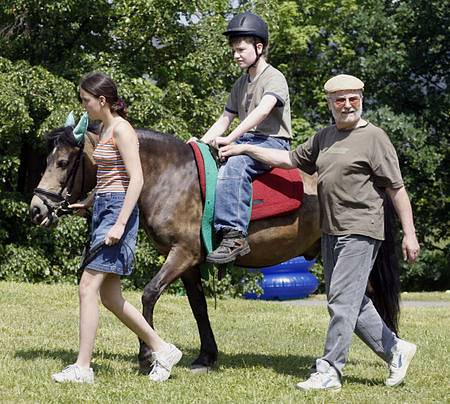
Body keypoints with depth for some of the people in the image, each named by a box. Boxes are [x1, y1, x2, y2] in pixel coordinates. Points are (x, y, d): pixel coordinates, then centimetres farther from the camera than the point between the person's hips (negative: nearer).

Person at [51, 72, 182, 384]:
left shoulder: (121, 130, -11)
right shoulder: (105, 128, 17)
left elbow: (136, 179, -18)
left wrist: (120, 224, -23)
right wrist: (87, 203, 19)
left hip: (118, 209, -10)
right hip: (103, 209, 10)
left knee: (88, 286, -13)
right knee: (110, 297, 10)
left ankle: (83, 367, -11)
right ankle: (162, 349, 19)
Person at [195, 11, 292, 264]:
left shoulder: (274, 78, -7)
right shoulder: (241, 84, 21)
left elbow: (263, 110, -24)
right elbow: (225, 119, 23)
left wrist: (230, 139, -31)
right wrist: (203, 142, 5)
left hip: (273, 142, -9)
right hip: (246, 141, 9)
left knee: (234, 165, -36)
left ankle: (234, 235, -44)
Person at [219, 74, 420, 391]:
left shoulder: (374, 138, -6)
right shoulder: (324, 138, 16)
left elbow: (397, 189, -8)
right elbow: (290, 160, 22)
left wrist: (409, 234, -12)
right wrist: (246, 149, 16)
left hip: (360, 232, -8)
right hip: (331, 232, 8)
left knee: (342, 301, -10)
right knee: (354, 303, 12)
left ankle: (329, 371, -7)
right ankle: (395, 350, 25)